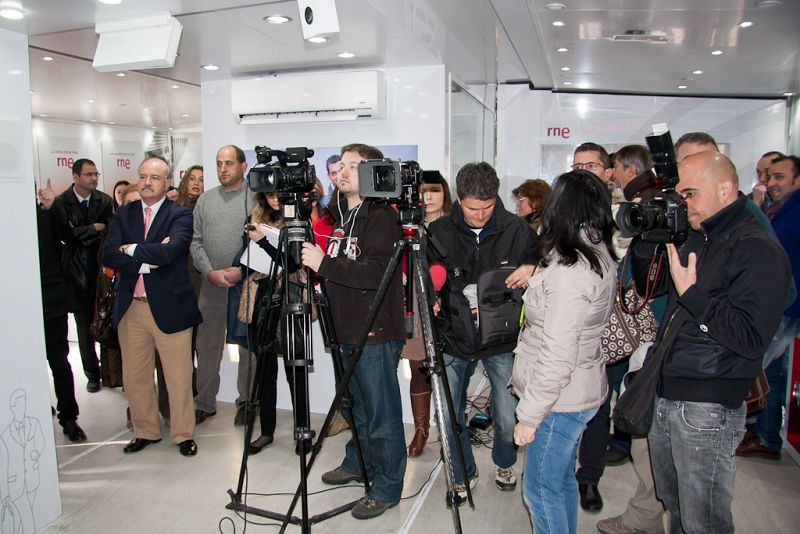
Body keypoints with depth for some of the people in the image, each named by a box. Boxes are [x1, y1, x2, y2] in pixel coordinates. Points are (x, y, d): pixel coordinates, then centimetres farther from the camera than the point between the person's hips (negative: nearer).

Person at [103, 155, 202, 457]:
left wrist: (131, 250, -9)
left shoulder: (180, 215, -4)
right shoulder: (124, 214, 9)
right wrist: (146, 259, -16)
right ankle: (145, 431, 33)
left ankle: (183, 434, 22)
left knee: (179, 378, 4)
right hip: (130, 308, 5)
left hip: (169, 307, -4)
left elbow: (168, 252, -22)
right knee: (134, 377, 15)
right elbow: (109, 255, -4)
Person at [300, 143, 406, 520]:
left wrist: (324, 263, -24)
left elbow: (376, 272, -24)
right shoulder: (339, 216, 14)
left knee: (381, 414, 2)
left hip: (376, 334, -8)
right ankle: (358, 463, 41)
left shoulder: (381, 218, -12)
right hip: (347, 331, 8)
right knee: (358, 406, 23)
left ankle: (386, 488, 16)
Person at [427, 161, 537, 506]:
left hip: (502, 339, 0)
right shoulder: (439, 232, -6)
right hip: (454, 339, 1)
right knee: (449, 416, 8)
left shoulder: (516, 230, -7)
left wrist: (532, 270, -17)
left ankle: (505, 464, 42)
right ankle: (465, 475, 35)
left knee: (508, 419, 7)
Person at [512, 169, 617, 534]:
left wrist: (529, 415, -18)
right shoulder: (601, 256, 3)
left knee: (541, 488, 7)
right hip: (583, 390, 9)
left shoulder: (569, 271, -25)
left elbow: (557, 356, -26)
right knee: (561, 479, 23)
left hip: (560, 398, -9)